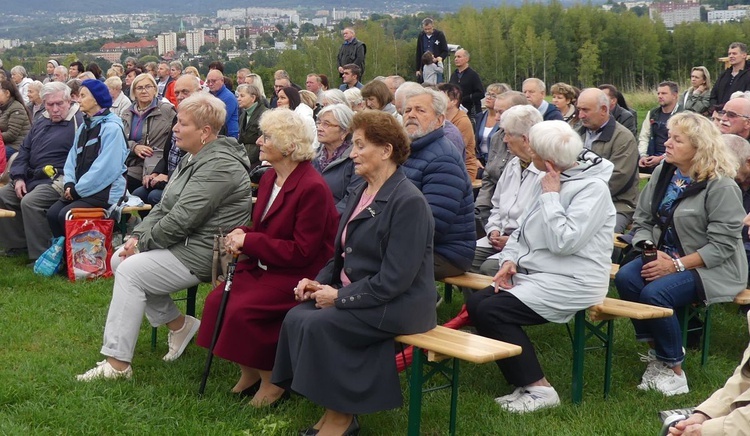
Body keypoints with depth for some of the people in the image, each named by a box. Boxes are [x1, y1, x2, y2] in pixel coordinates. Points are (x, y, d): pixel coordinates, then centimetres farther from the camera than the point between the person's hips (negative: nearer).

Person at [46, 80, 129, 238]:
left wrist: (78, 189, -16)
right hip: (81, 190, 8)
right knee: (52, 213, -10)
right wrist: (69, 183, -6)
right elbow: (73, 158, 13)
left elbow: (106, 168, -21)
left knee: (66, 216, -22)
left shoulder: (111, 128, -14)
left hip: (106, 191, -8)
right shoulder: (84, 126, 15)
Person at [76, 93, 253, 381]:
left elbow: (181, 220, -25)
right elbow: (165, 206, 13)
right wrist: (139, 235, -1)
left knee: (130, 271, -18)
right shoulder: (194, 159, 12)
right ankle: (179, 324, 13)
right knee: (120, 259, 4)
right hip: (183, 243, 11)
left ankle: (117, 364, -13)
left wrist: (143, 243, -13)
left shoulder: (218, 166, -22)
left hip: (202, 254, -11)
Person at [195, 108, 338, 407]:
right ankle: (249, 372, 8)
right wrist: (242, 236, -5)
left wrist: (248, 241, -19)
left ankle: (271, 381, -2)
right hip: (264, 266, 9)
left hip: (298, 274, -9)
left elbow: (302, 252, -21)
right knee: (217, 300, -10)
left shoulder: (312, 188, -20)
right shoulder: (270, 178, 7)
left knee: (242, 310, -25)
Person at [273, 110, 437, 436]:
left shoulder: (408, 201, -16)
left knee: (317, 324, -24)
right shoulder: (360, 194, 12)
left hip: (398, 307, -9)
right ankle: (333, 409, -3)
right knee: (296, 316, -12)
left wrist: (341, 297, -17)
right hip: (355, 293, 9)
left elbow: (395, 278, -21)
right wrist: (318, 282, 2)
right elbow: (343, 255, 20)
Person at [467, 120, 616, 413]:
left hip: (571, 284, -9)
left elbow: (564, 241, -25)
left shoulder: (593, 188, -16)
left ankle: (539, 389, -9)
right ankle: (524, 383, 2)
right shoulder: (553, 180, 11)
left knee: (491, 311, -21)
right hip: (536, 273, 9)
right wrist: (510, 259, 0)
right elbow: (525, 228, 17)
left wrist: (550, 195, -18)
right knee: (475, 303, -5)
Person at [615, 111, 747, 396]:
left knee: (655, 293, -30)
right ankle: (655, 351, -8)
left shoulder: (721, 186, -16)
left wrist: (676, 265, -24)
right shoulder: (662, 173, 4)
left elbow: (721, 245, -20)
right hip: (666, 256, 7)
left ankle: (674, 370, -11)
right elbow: (642, 220, 5)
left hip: (710, 268, -6)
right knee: (625, 278, -22)